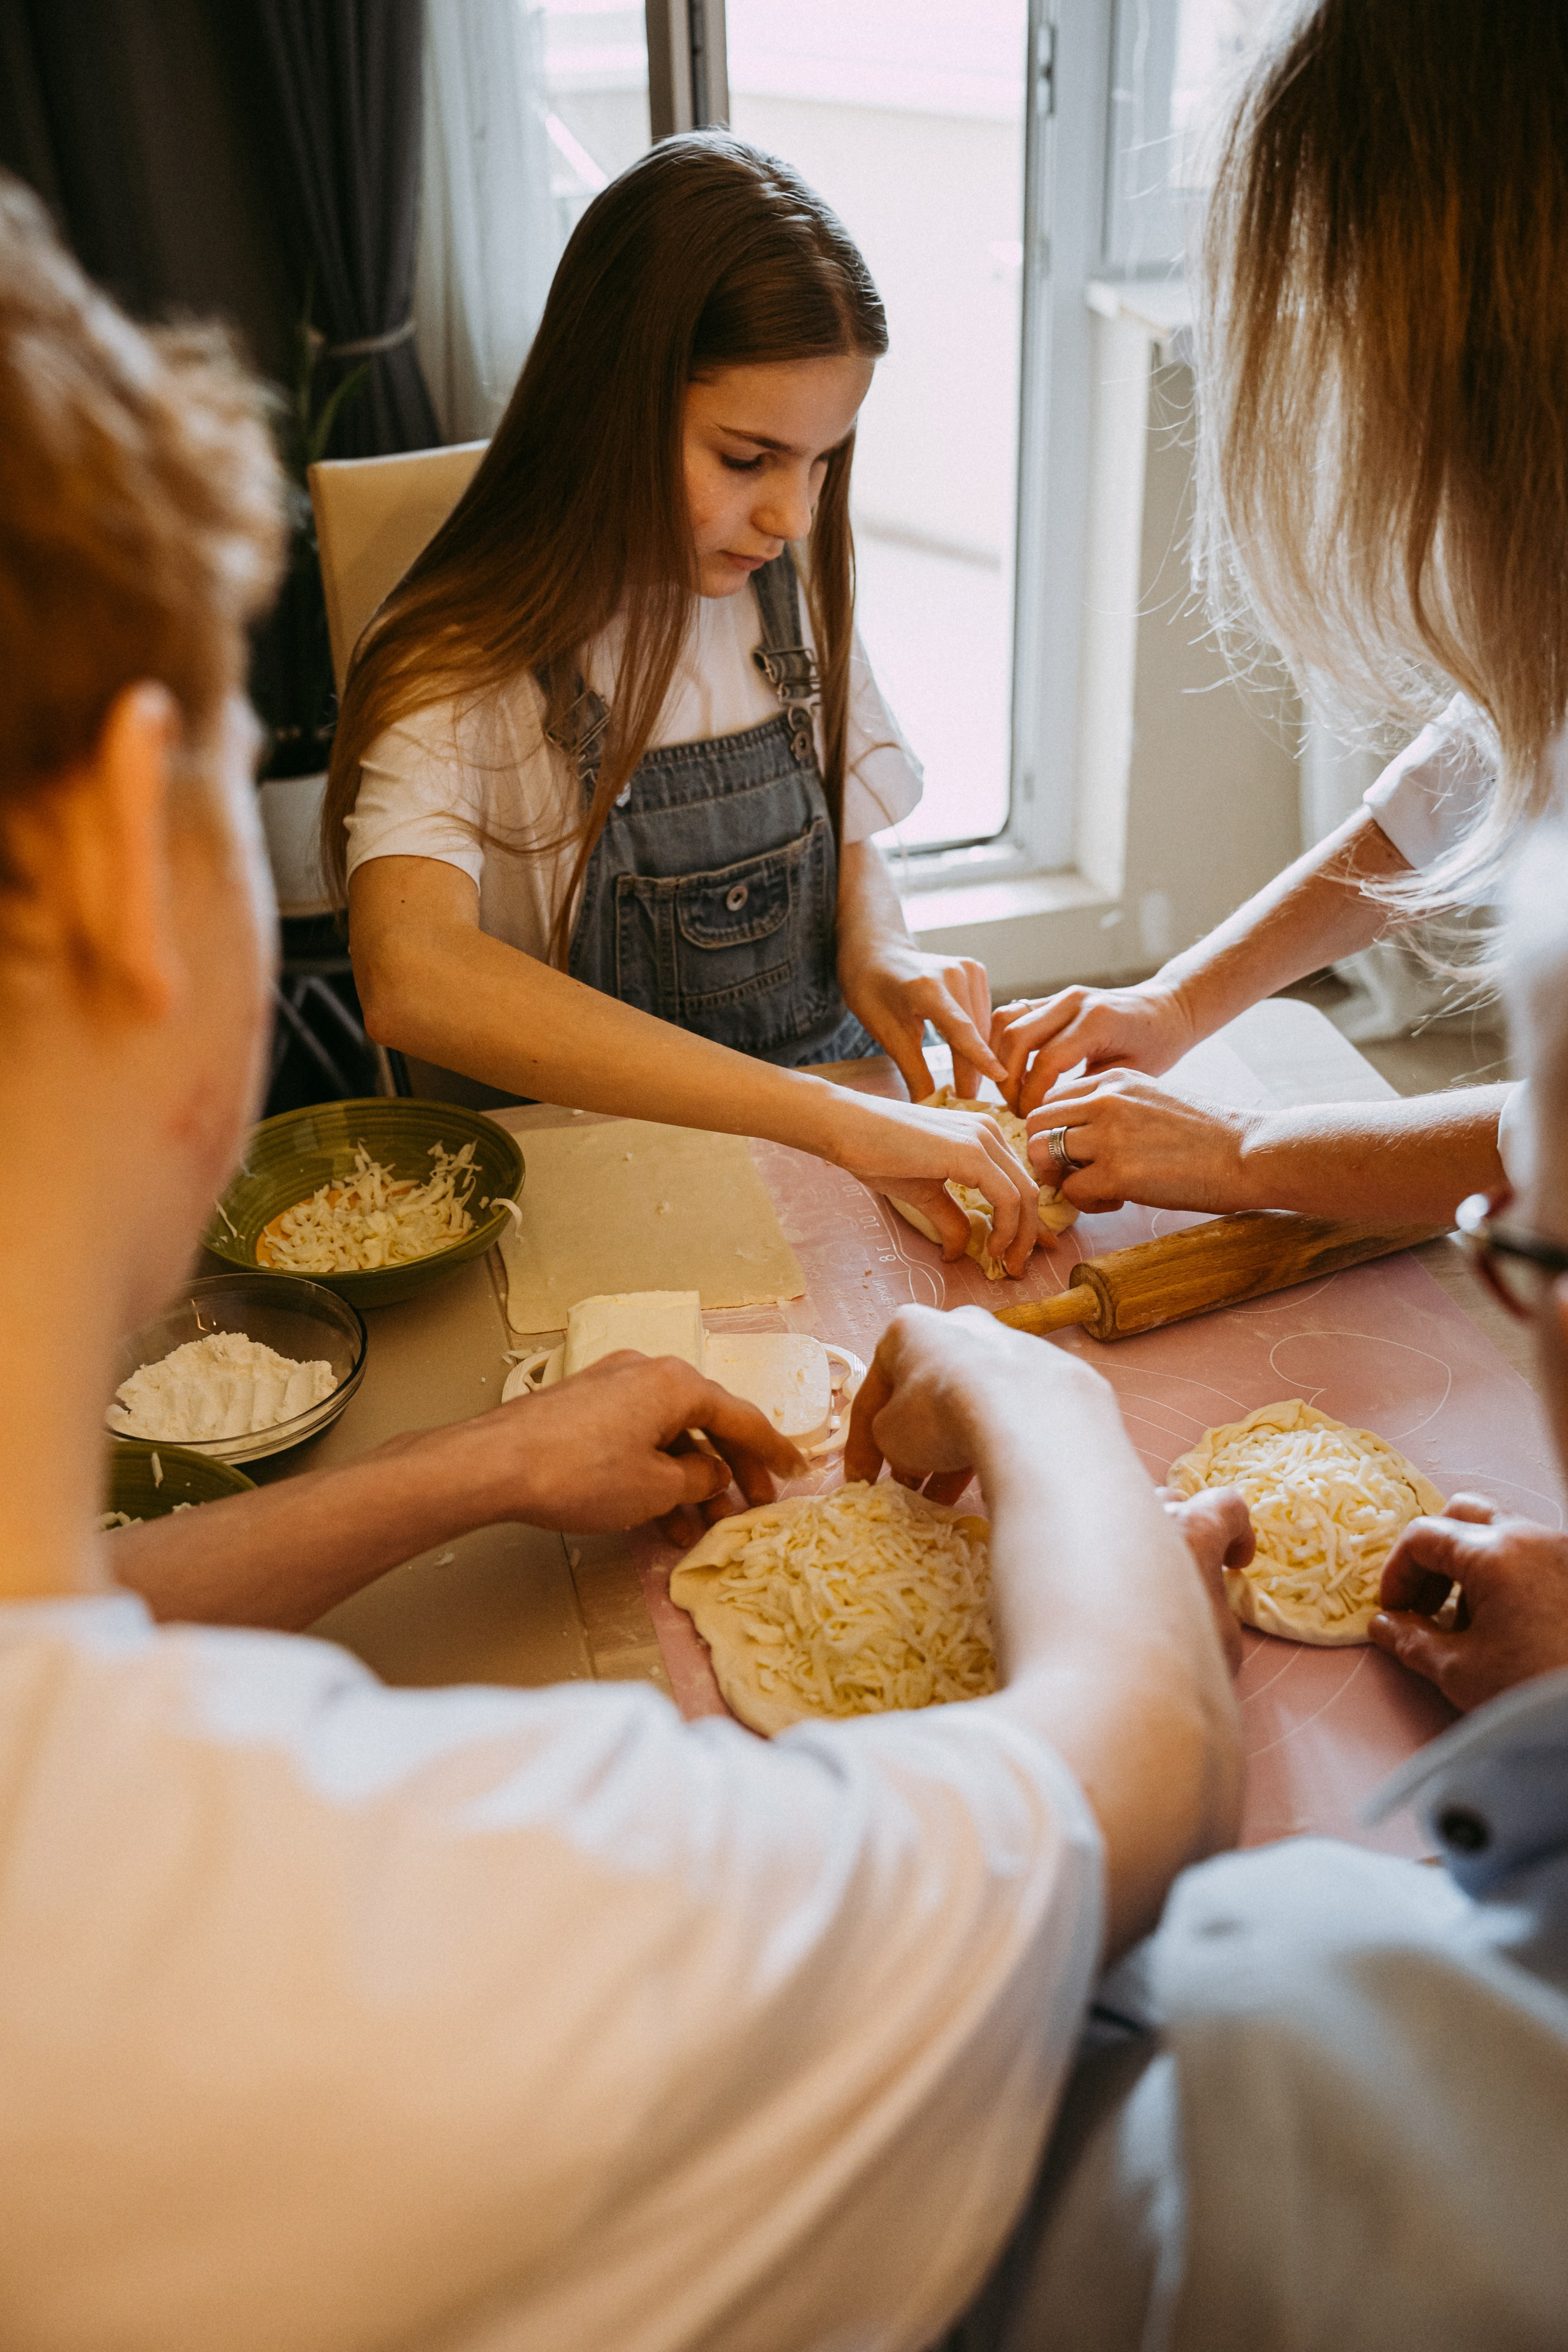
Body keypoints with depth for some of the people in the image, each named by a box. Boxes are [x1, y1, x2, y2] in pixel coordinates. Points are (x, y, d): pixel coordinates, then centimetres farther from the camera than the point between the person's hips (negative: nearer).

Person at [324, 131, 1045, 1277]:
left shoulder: (792, 586, 3)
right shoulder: (464, 662, -16)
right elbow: (410, 974, -35)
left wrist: (875, 946, -8)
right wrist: (837, 1118, -41)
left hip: (824, 1119, 5)